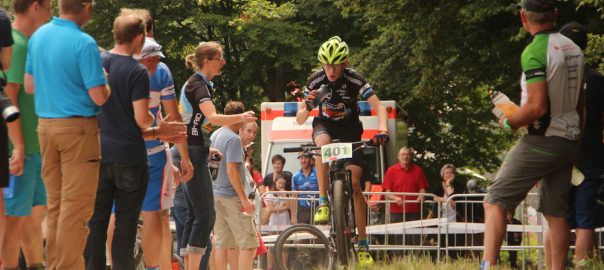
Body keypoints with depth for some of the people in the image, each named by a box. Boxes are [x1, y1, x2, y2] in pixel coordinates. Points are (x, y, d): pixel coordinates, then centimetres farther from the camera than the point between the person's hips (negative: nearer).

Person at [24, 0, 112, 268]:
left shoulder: (38, 37, 6)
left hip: (45, 124, 7)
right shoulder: (84, 44, -16)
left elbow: (29, 86, 13)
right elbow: (99, 97, -16)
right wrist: (105, 79, 4)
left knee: (55, 204, 13)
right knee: (76, 206, -3)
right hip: (77, 127, -7)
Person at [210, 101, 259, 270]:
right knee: (249, 243, -8)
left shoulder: (215, 135, 12)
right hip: (231, 196, -9)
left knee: (222, 243, 9)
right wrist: (244, 198, -20)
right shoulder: (233, 139, -15)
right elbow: (231, 170, -21)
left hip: (216, 194, 9)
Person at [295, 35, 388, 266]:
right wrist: (307, 106, -39)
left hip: (349, 129, -1)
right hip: (325, 125, 1)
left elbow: (378, 106, -26)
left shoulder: (354, 80, -22)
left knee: (354, 185, -10)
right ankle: (323, 202, -32)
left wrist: (382, 128, -45)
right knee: (323, 143, -39)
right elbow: (299, 120, -17)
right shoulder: (316, 81, -18)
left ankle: (363, 244, -3)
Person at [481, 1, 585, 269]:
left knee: (495, 201, -4)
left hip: (541, 142, -7)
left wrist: (508, 121, -7)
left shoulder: (535, 52, -17)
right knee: (556, 213, 9)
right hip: (569, 142, 7)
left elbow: (537, 107, -23)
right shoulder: (573, 49, 9)